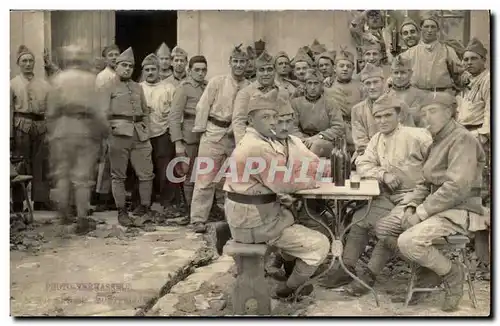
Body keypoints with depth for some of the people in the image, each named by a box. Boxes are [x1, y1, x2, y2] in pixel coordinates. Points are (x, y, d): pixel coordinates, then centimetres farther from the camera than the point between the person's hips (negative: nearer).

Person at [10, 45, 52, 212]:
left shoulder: (44, 84, 11)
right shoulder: (13, 84, 3)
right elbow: (9, 110, -2)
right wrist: (9, 134, -8)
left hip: (41, 126, 3)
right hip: (21, 127, -3)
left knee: (41, 164, 6)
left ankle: (41, 201, 15)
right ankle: (18, 203, 12)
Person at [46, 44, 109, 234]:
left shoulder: (57, 79, 3)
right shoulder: (91, 79, 0)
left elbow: (51, 110, 1)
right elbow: (99, 109, -4)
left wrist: (50, 132, 9)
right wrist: (104, 130, 6)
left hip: (62, 129, 1)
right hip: (86, 130, -1)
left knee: (62, 173, 16)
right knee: (83, 175, 5)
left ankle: (65, 215, 21)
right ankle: (82, 220, 7)